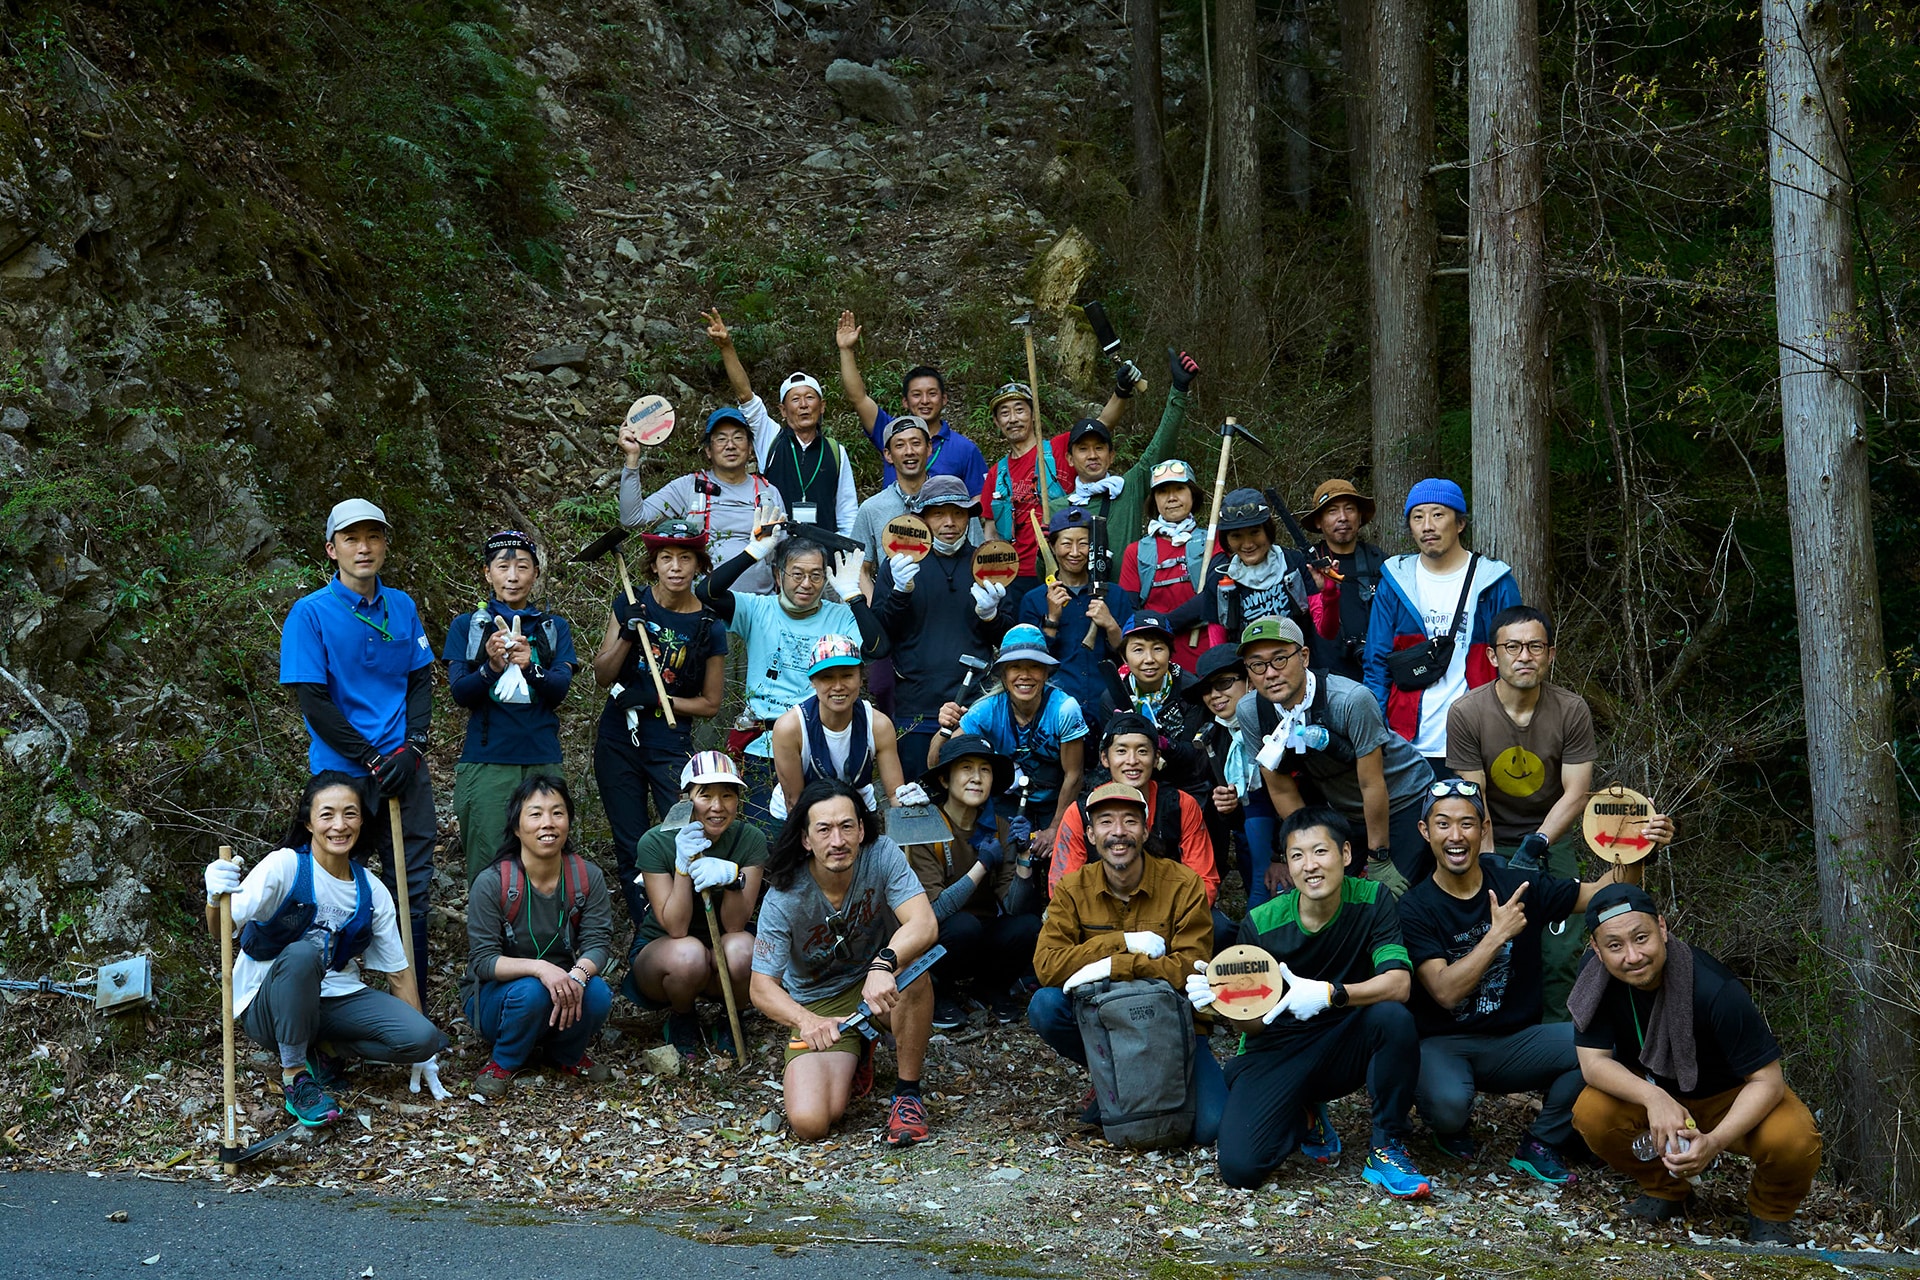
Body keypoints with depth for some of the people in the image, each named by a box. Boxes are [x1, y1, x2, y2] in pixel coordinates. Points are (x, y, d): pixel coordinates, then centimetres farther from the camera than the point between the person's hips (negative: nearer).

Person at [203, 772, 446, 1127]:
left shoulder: (373, 893, 1)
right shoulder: (285, 866, -13)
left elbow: (399, 973, 7)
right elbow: (222, 931, -24)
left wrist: (423, 1051, 6)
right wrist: (217, 899, -49)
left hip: (335, 1000, 4)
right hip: (267, 1005, -4)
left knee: (423, 1038, -20)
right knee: (303, 953, -38)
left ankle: (324, 1050, 6)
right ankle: (295, 1077, -20)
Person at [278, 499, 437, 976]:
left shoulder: (403, 606, 8)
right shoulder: (310, 613, -6)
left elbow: (421, 682, 11)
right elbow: (313, 703, -9)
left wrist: (412, 747, -6)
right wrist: (372, 761, -13)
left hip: (406, 770, 4)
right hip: (342, 772, -4)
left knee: (413, 889, 6)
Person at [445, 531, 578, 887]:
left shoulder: (554, 628, 14)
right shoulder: (467, 627, 11)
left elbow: (560, 688, -1)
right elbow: (460, 693, -1)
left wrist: (531, 668, -22)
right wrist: (491, 667, -21)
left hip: (542, 760, 1)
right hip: (485, 761, -1)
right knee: (487, 867, -6)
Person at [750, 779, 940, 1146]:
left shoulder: (881, 856, -18)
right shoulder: (784, 898, -20)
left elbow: (924, 925, -30)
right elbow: (763, 987, -20)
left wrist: (883, 964, -51)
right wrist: (806, 1021, -41)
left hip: (880, 990, 0)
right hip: (816, 1006, 0)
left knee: (911, 965, -36)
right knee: (809, 1123, -21)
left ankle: (908, 1095, -16)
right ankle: (856, 1054, 15)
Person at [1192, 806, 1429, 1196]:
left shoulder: (1372, 901, -11)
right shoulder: (1260, 924, -11)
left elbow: (1398, 984, -23)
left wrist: (1330, 994, -39)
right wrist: (1218, 1000, -26)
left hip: (1345, 1047, 0)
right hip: (1276, 1054, 0)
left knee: (1394, 1017, -33)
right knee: (1240, 1167, -22)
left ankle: (1387, 1148, -12)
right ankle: (1305, 1118, 14)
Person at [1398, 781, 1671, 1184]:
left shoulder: (1519, 886, 0)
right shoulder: (1415, 908, -10)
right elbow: (1446, 993, -20)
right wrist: (1498, 934, -25)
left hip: (1514, 1041, 3)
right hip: (1444, 1044, -3)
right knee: (1448, 1103, -36)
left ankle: (1540, 1144, -1)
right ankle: (1452, 1127, 5)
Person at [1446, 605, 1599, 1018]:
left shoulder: (1572, 711, -10)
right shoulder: (1466, 713, -13)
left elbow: (1576, 794, -10)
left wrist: (1537, 843, -26)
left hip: (1553, 836, 1)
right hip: (1493, 841, -1)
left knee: (1561, 950, -16)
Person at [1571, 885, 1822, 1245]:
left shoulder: (1715, 989, -33)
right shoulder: (1596, 978, -21)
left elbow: (1766, 1080, -28)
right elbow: (1593, 1061, -21)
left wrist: (1714, 1142, -42)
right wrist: (1654, 1098, -40)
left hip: (1732, 1096, -3)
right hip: (1652, 1090, 3)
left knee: (1793, 1140, -33)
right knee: (1592, 1114, -27)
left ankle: (1769, 1212, 3)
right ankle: (1664, 1189, 5)